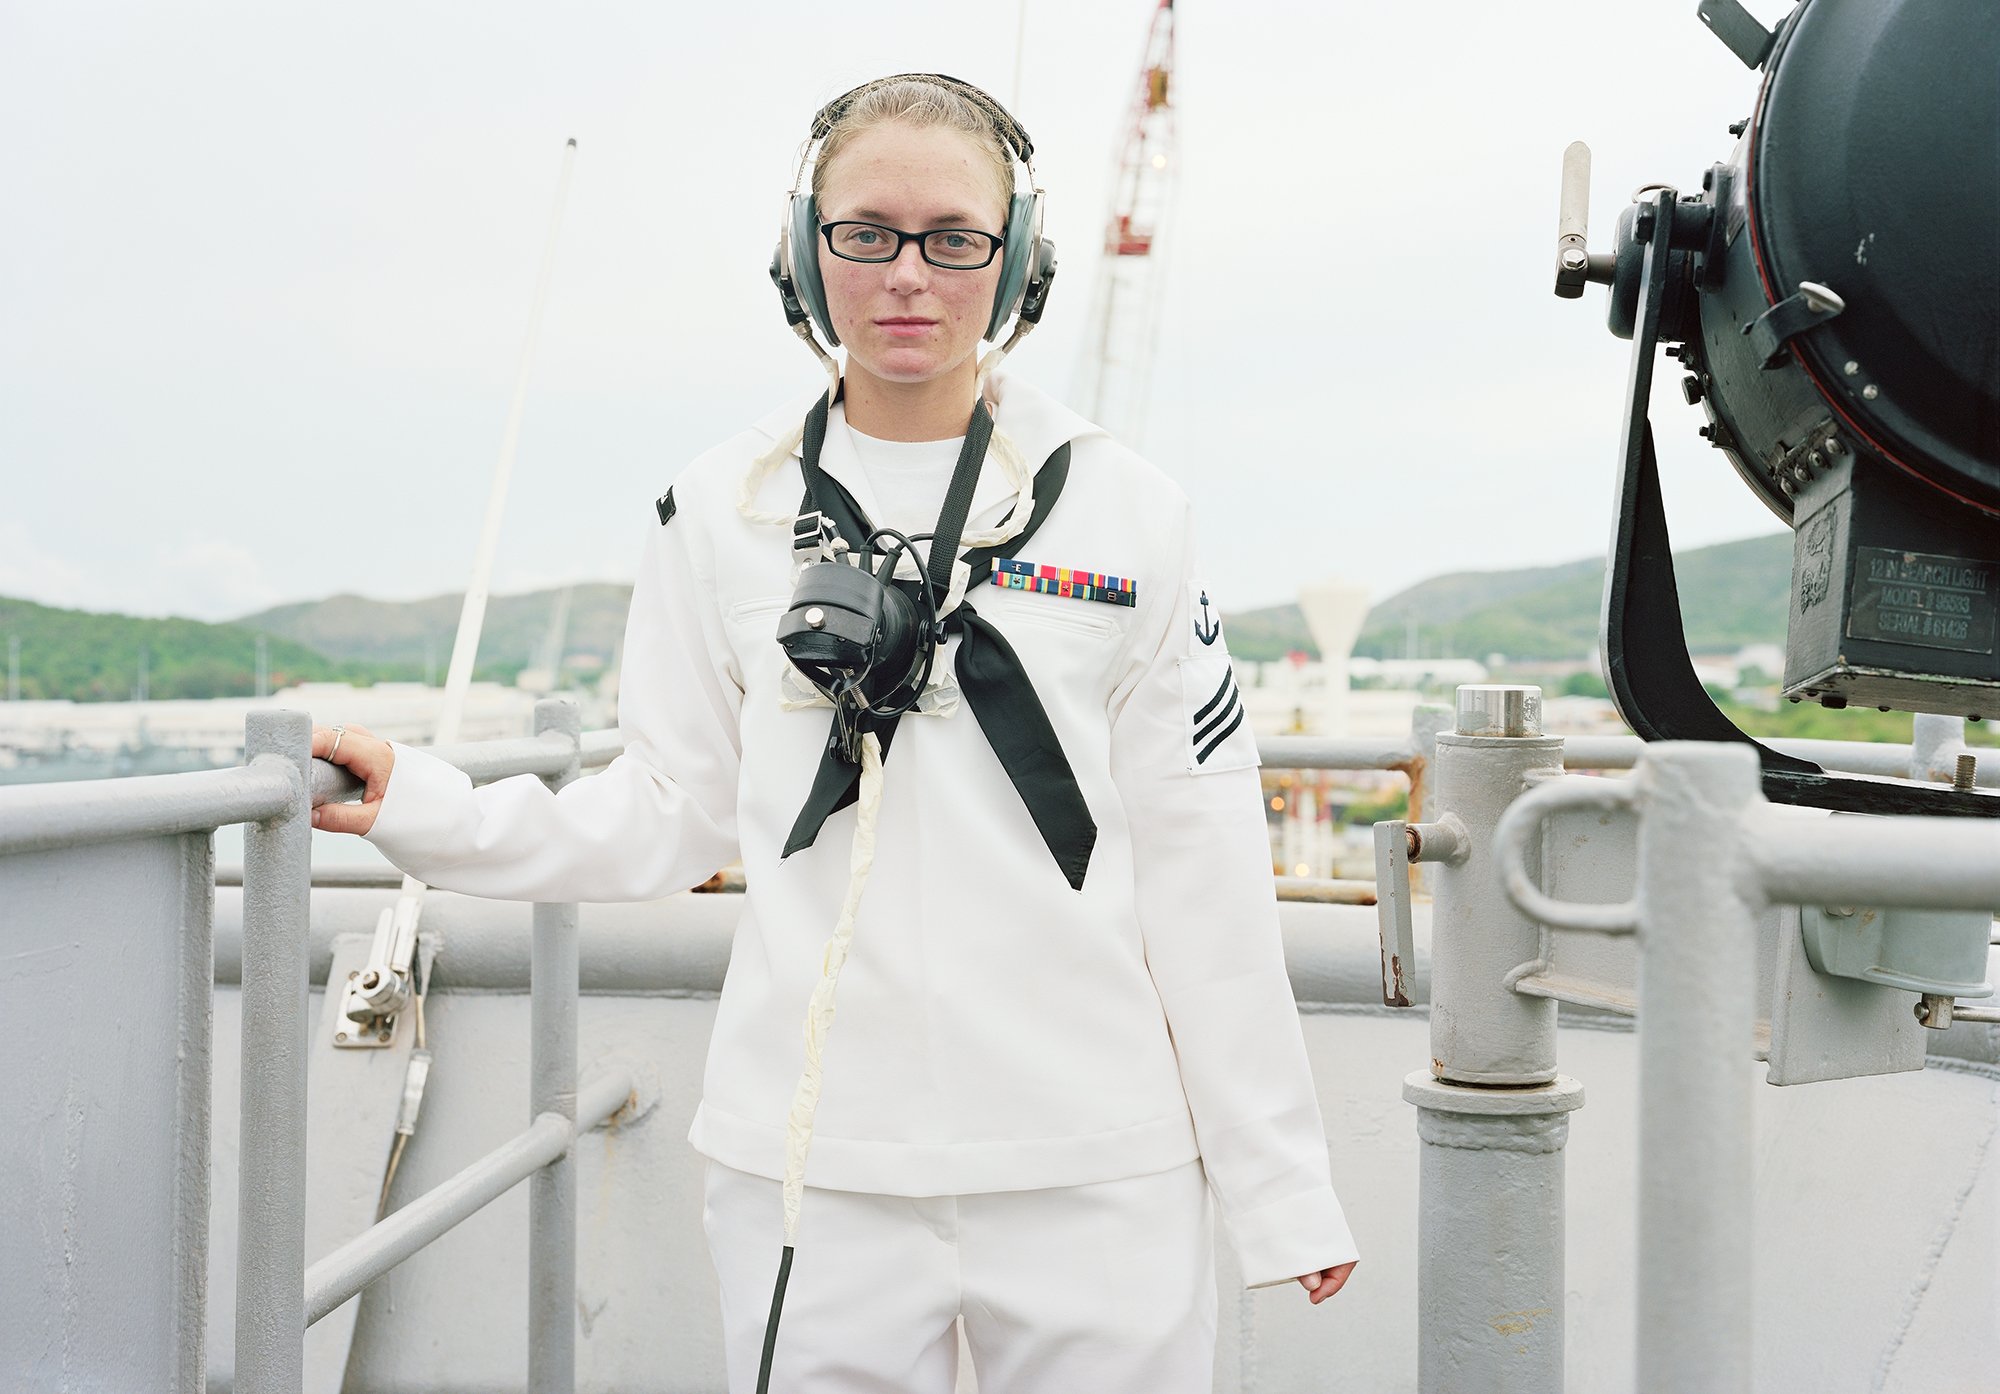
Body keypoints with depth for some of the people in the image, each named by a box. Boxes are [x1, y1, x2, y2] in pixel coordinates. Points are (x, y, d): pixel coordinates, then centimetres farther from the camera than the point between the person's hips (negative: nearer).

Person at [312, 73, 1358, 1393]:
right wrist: (420, 805, -3)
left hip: (1099, 1168, 0)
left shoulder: (1125, 511, 1)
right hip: (814, 1168, 1)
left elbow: (1199, 871, 2)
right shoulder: (722, 512, 4)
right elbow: (670, 814, 9)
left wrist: (1280, 1180, 3)